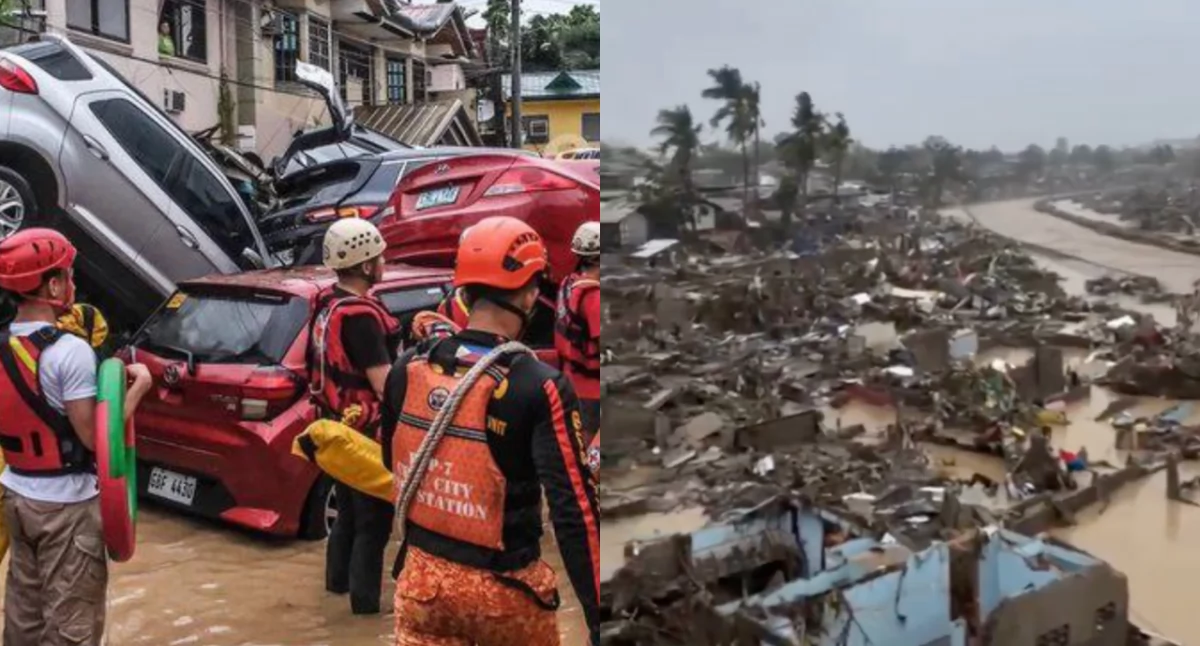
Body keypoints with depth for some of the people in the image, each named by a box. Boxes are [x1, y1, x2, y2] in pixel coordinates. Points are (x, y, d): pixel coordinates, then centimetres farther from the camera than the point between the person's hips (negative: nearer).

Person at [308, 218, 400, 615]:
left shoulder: (327, 306, 6)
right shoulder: (359, 315, -24)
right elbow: (384, 385, -26)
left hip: (339, 425, 10)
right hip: (365, 431, -10)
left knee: (349, 509, 24)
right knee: (373, 517, 3)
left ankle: (338, 578, 37)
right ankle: (366, 598, 11)